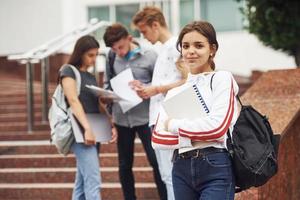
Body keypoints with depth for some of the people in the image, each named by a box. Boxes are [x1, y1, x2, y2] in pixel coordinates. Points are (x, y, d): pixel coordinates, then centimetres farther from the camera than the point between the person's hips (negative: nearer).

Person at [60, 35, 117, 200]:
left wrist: (111, 125, -1)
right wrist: (87, 128, -25)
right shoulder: (68, 71, -3)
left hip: (94, 131, 8)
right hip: (81, 131, -8)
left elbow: (98, 104, 16)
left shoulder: (91, 77, 20)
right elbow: (73, 100, -14)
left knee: (82, 183, 9)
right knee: (93, 182, -16)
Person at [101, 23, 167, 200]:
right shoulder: (112, 59, 2)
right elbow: (107, 84, 13)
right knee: (125, 165, 12)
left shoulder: (149, 56, -6)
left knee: (156, 161, 0)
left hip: (145, 118, -3)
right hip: (121, 119, 4)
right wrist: (105, 96, -7)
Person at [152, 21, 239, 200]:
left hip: (216, 168, -6)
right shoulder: (175, 92, 16)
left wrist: (174, 125, -2)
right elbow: (157, 138, 4)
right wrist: (193, 138, -11)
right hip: (181, 170, 6)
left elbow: (217, 127, -13)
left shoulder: (222, 79, 2)